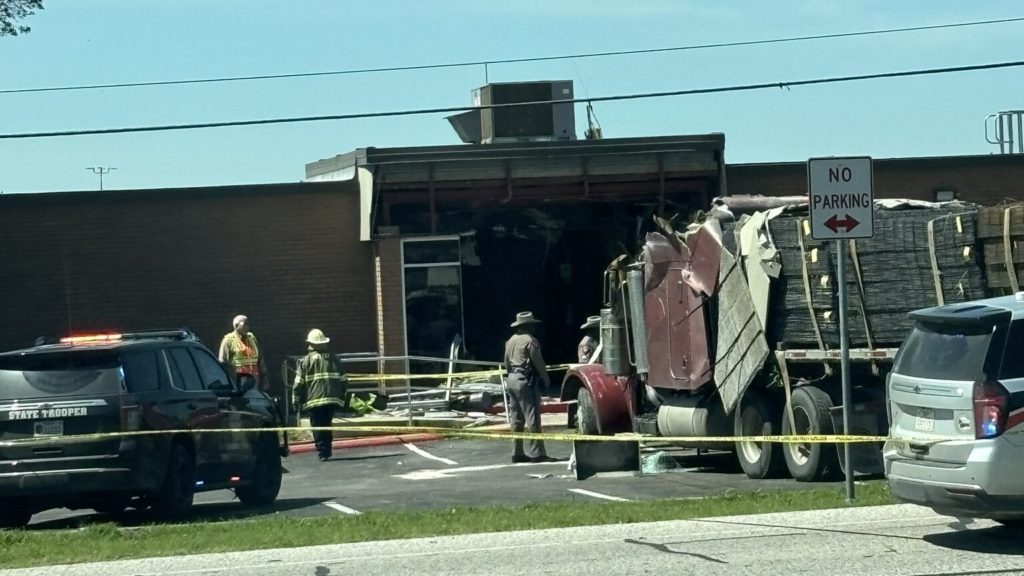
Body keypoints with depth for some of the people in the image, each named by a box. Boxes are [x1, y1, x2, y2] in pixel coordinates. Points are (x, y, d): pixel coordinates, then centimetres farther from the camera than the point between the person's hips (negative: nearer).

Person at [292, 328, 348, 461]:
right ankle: (327, 452, 15)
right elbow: (344, 380, 12)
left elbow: (299, 383, -6)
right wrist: (341, 397, 22)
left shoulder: (305, 361, -2)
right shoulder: (333, 360, 10)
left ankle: (323, 453, -5)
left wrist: (296, 401, 1)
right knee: (327, 426, 15)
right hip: (332, 400, 4)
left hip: (314, 401, -4)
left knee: (317, 428, 1)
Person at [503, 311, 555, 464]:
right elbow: (538, 362, -12)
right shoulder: (530, 341, -12)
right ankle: (537, 453, -10)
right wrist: (546, 378, -1)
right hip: (526, 380, -9)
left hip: (512, 379, 9)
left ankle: (517, 452, 14)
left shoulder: (511, 341, 13)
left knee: (516, 419, 12)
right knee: (532, 418, -8)